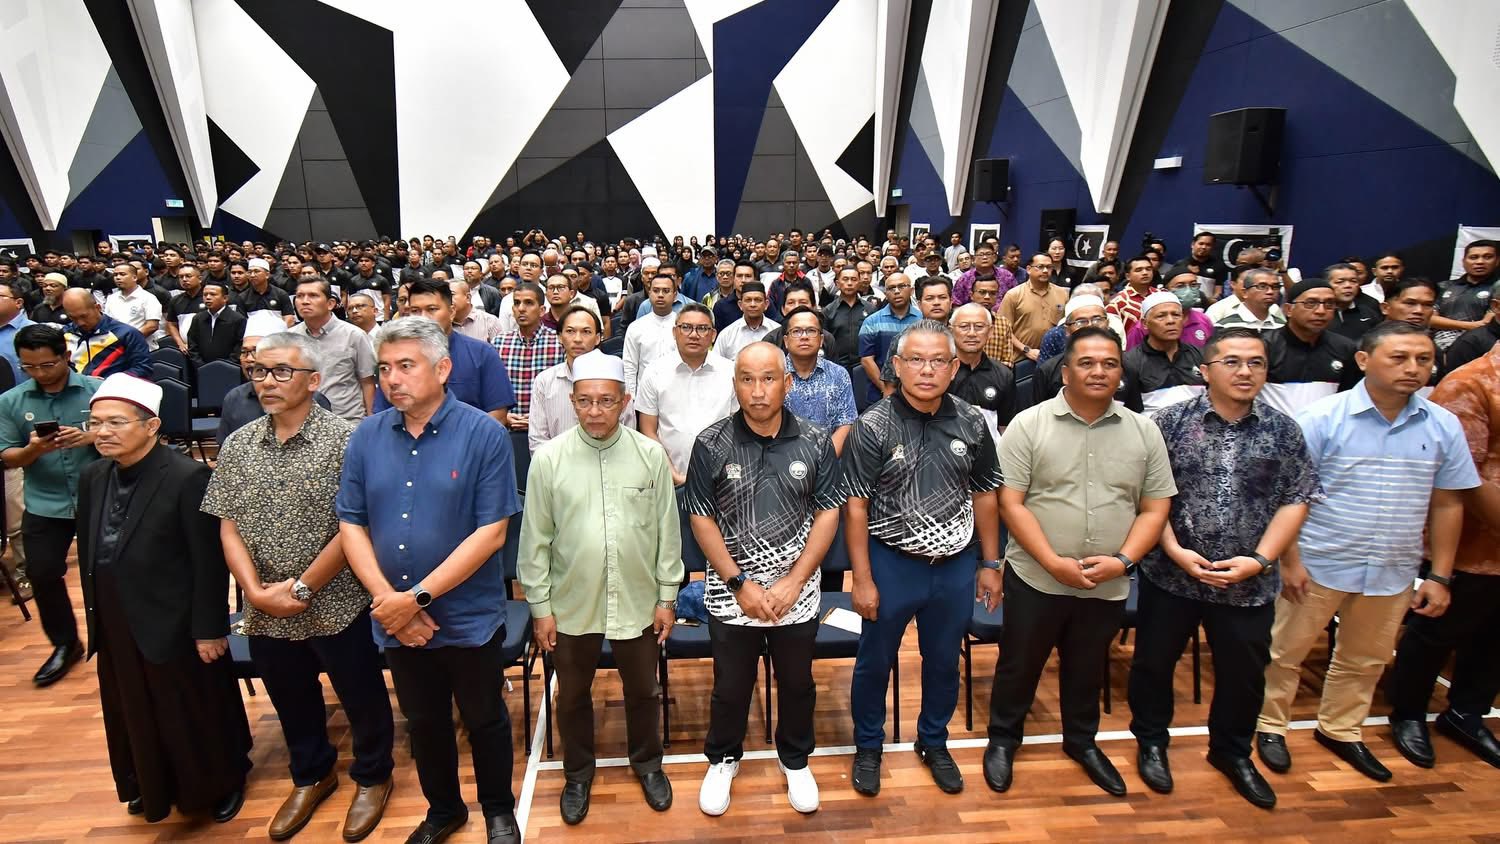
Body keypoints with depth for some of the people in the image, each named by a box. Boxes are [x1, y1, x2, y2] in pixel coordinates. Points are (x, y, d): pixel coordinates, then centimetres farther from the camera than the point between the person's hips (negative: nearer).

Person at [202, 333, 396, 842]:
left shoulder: (344, 441, -14)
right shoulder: (237, 446, 2)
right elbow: (229, 528, 2)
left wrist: (302, 589, -15)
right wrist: (256, 592, -10)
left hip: (336, 605, -4)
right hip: (266, 614, 5)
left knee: (361, 699, 12)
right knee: (292, 703, 23)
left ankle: (372, 776, 37)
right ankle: (311, 775, 47)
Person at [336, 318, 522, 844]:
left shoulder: (483, 434, -14)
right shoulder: (367, 436, -1)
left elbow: (491, 532, -18)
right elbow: (351, 523, 0)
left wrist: (418, 596, -19)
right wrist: (387, 599, -13)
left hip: (469, 617, -3)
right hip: (395, 621, 4)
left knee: (484, 720, 16)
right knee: (424, 722, 22)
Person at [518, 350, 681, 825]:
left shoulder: (651, 455, -10)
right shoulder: (548, 458, -11)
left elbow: (668, 531, -2)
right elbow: (535, 539, -4)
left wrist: (667, 596, 0)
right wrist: (540, 606, -3)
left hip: (638, 602, 0)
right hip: (571, 605, 0)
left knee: (642, 691, 20)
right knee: (573, 696, 19)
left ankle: (647, 763, 46)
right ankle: (578, 771, 45)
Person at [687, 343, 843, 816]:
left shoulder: (816, 442, -6)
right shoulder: (711, 445, -10)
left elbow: (828, 513, -4)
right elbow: (701, 519, -7)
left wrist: (793, 583, -10)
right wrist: (741, 584, -12)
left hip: (797, 593, 1)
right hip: (732, 594, -1)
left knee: (797, 683, 18)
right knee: (731, 686, 16)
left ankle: (795, 760, 43)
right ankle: (723, 759, 42)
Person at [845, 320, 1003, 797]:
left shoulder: (972, 424, -3)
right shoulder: (872, 427, -14)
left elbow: (984, 496, 6)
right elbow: (855, 506, -12)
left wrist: (990, 564, 8)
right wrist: (862, 579, -13)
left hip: (955, 565, 3)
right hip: (891, 564, -3)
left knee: (944, 660, 19)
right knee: (875, 661, 13)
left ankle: (934, 743, 43)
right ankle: (868, 746, 36)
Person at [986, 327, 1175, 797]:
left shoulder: (1143, 432, 2)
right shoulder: (1029, 425, -8)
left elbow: (1155, 508, 2)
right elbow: (1011, 503, -11)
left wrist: (1122, 560, -13)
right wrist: (1054, 562, -18)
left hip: (1109, 585, 3)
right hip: (1036, 579, -2)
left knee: (1088, 669, 21)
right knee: (1019, 665, 13)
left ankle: (1082, 740, 44)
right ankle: (1003, 738, 35)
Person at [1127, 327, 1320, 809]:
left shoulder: (1283, 430, 1)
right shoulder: (1172, 421, -6)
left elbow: (1296, 500, 1)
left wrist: (1260, 559, -10)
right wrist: (1175, 550, -14)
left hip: (1249, 583, 2)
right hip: (1170, 573, -2)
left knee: (1244, 673, 16)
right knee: (1154, 662, 12)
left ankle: (1231, 751, 41)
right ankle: (1151, 741, 36)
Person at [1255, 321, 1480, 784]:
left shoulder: (1444, 426, 1)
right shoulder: (1322, 417, -12)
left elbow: (1447, 505, 7)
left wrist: (1440, 576, 6)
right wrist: (1289, 560, -15)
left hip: (1392, 573, 4)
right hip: (1317, 566, -4)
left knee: (1364, 660, 19)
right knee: (1286, 651, 8)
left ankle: (1339, 729, 40)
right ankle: (1270, 726, 27)